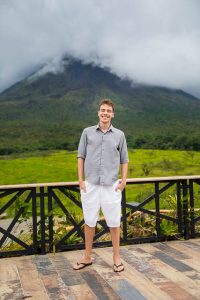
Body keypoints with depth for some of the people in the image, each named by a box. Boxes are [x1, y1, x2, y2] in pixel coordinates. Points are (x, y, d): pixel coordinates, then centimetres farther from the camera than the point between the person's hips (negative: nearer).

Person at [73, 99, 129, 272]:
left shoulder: (119, 135, 4)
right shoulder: (87, 132, 4)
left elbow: (124, 160, 8)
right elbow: (81, 156, 6)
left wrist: (123, 180, -3)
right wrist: (80, 180, -1)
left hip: (111, 186, 0)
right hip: (90, 185, 1)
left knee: (114, 222, 6)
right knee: (89, 221, 10)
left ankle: (117, 257, 21)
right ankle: (87, 257, 25)